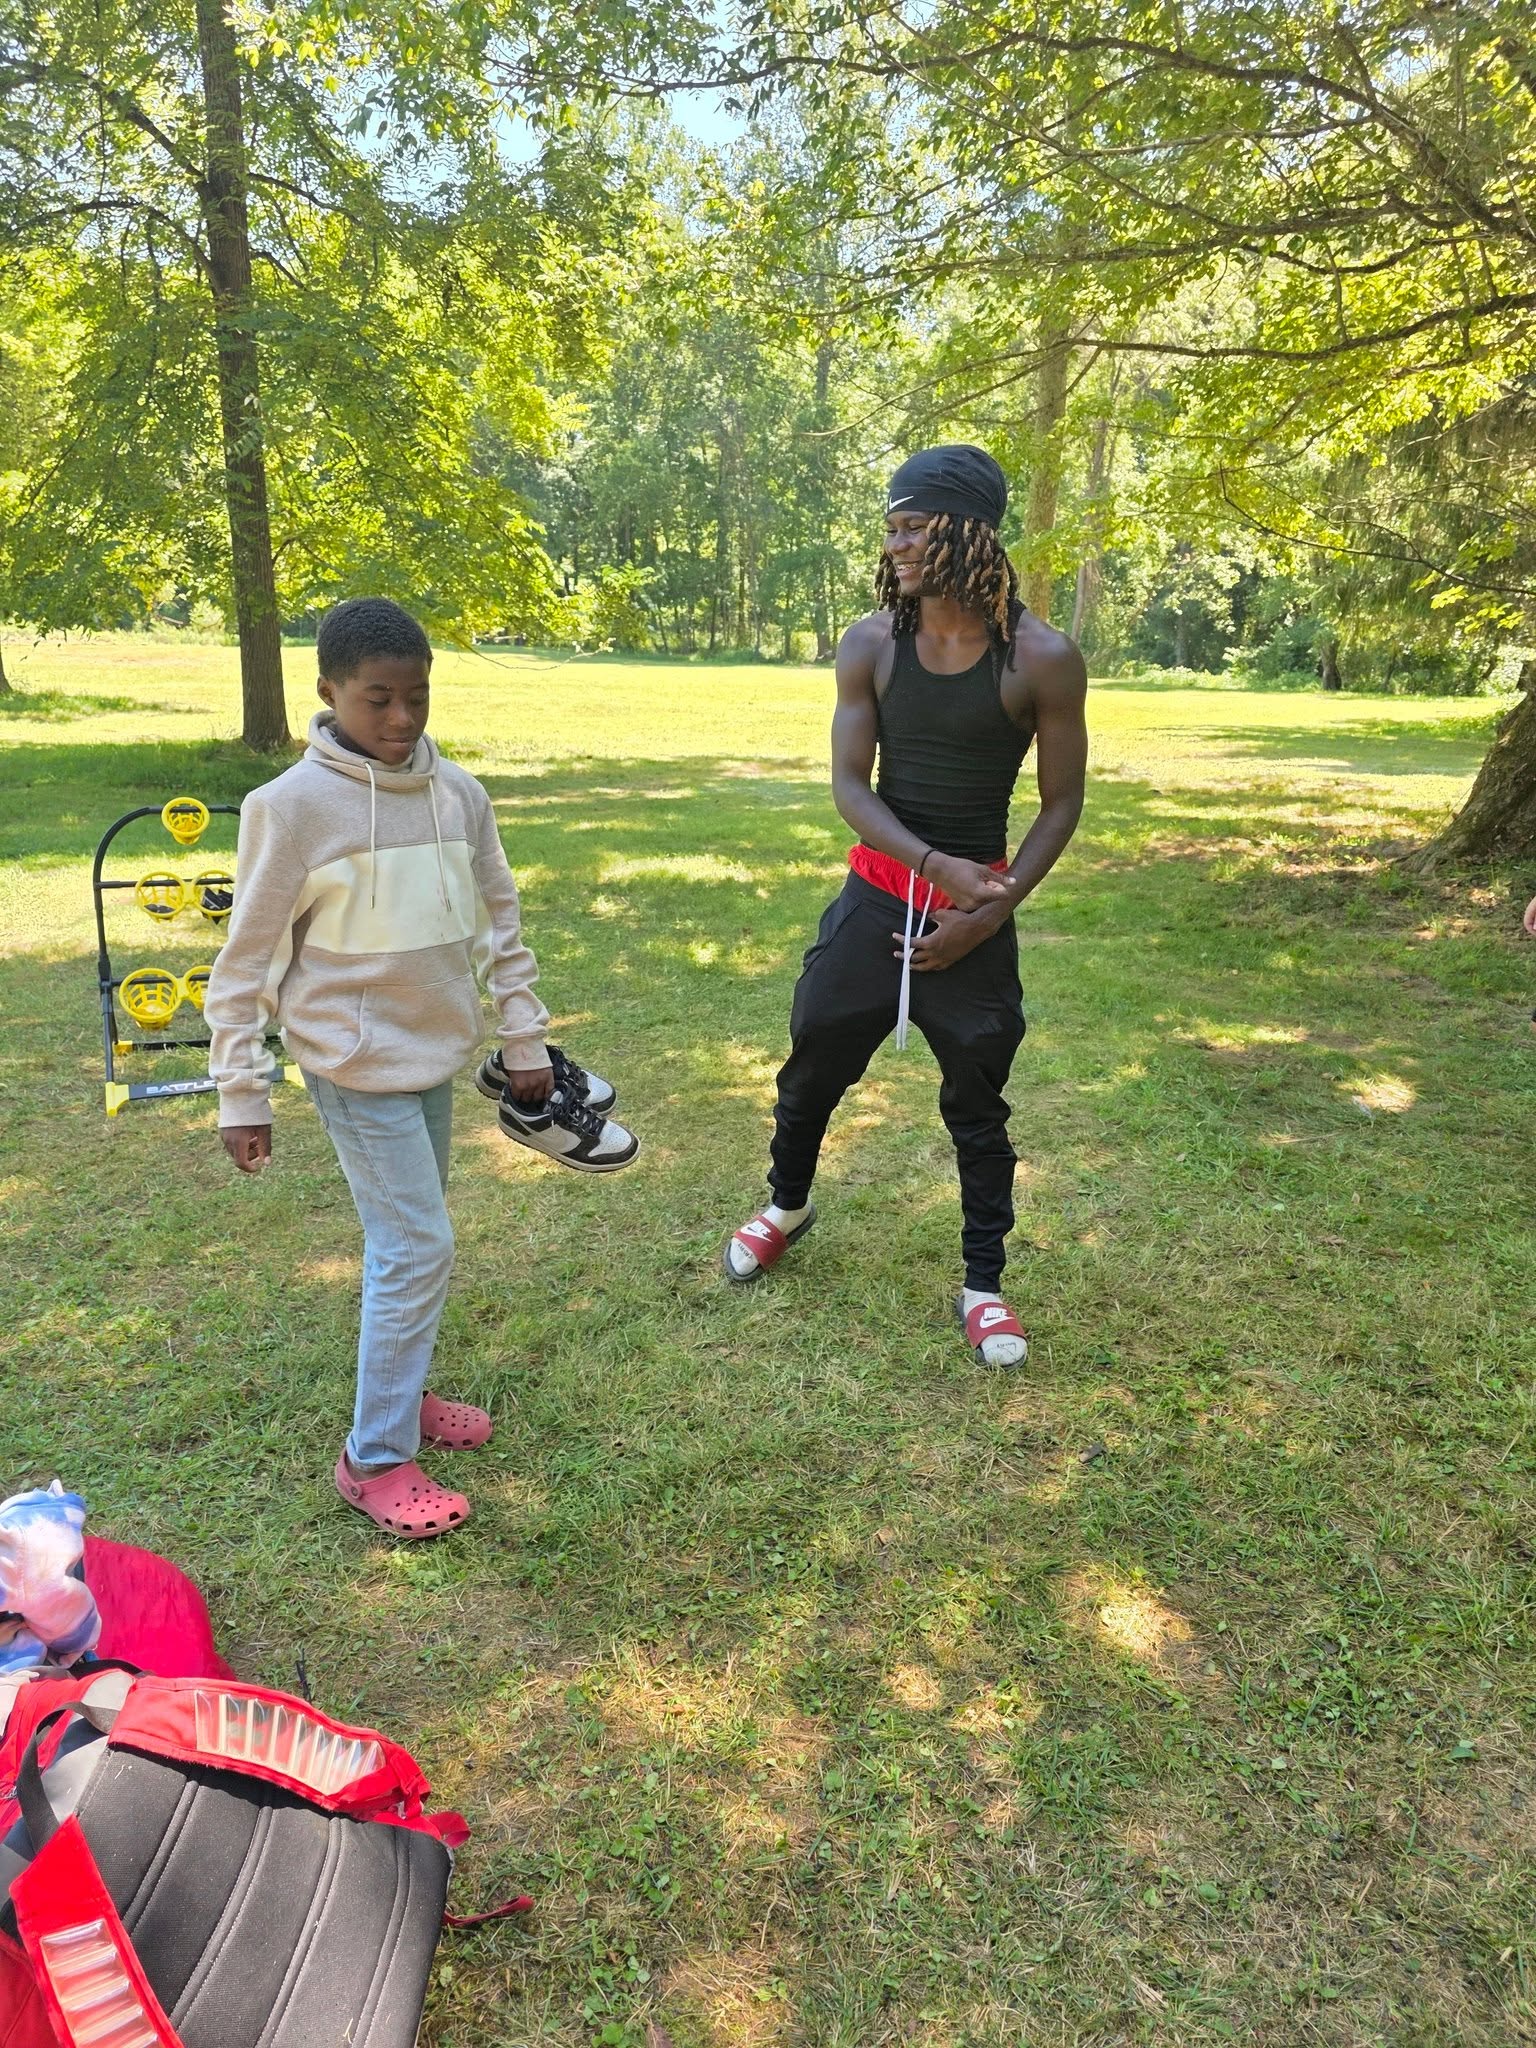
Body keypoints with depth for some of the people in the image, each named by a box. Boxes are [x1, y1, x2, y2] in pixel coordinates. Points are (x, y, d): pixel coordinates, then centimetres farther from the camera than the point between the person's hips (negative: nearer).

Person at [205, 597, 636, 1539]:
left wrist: (527, 1041, 11)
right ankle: (376, 1458, 12)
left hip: (438, 1050, 6)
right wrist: (242, 1095, -6)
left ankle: (402, 1392, 37)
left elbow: (501, 920, 10)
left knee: (411, 1239, 17)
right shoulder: (292, 805, -14)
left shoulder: (458, 792, 1)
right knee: (420, 1248, -5)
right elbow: (248, 959, -8)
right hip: (358, 1061, -5)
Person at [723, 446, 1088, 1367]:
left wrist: (989, 912, -11)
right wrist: (936, 863, -21)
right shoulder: (870, 645, -4)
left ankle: (985, 1285, 25)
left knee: (977, 1102, 8)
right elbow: (849, 784, -5)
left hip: (976, 910, -2)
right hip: (877, 890, 3)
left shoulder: (1043, 660, -10)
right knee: (814, 1064, 13)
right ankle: (788, 1205, 42)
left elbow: (1063, 802, -3)